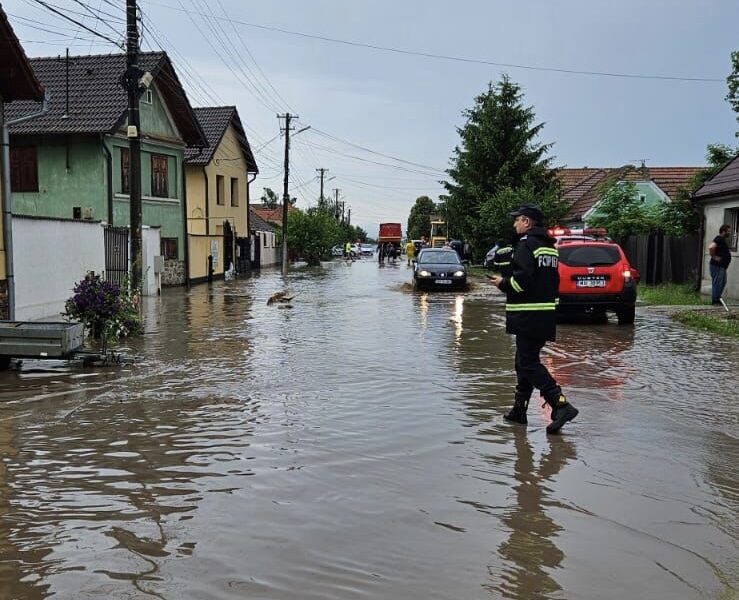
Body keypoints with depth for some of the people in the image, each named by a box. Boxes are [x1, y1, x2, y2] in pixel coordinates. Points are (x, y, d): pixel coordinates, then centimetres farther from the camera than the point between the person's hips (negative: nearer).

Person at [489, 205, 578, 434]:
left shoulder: (526, 243, -12)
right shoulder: (549, 246, 17)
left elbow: (522, 280, -23)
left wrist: (503, 283, -5)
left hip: (529, 315, -10)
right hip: (546, 313, 10)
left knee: (529, 363, -8)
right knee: (525, 360, 16)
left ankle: (561, 406, -16)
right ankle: (519, 409, 23)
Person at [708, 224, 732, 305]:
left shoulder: (723, 240, 16)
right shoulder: (719, 239, -16)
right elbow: (711, 247, -33)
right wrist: (714, 257, -23)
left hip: (722, 266, 11)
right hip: (717, 266, -11)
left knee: (723, 283, 18)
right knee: (717, 283, -5)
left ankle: (717, 299, 26)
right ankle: (715, 301, 2)